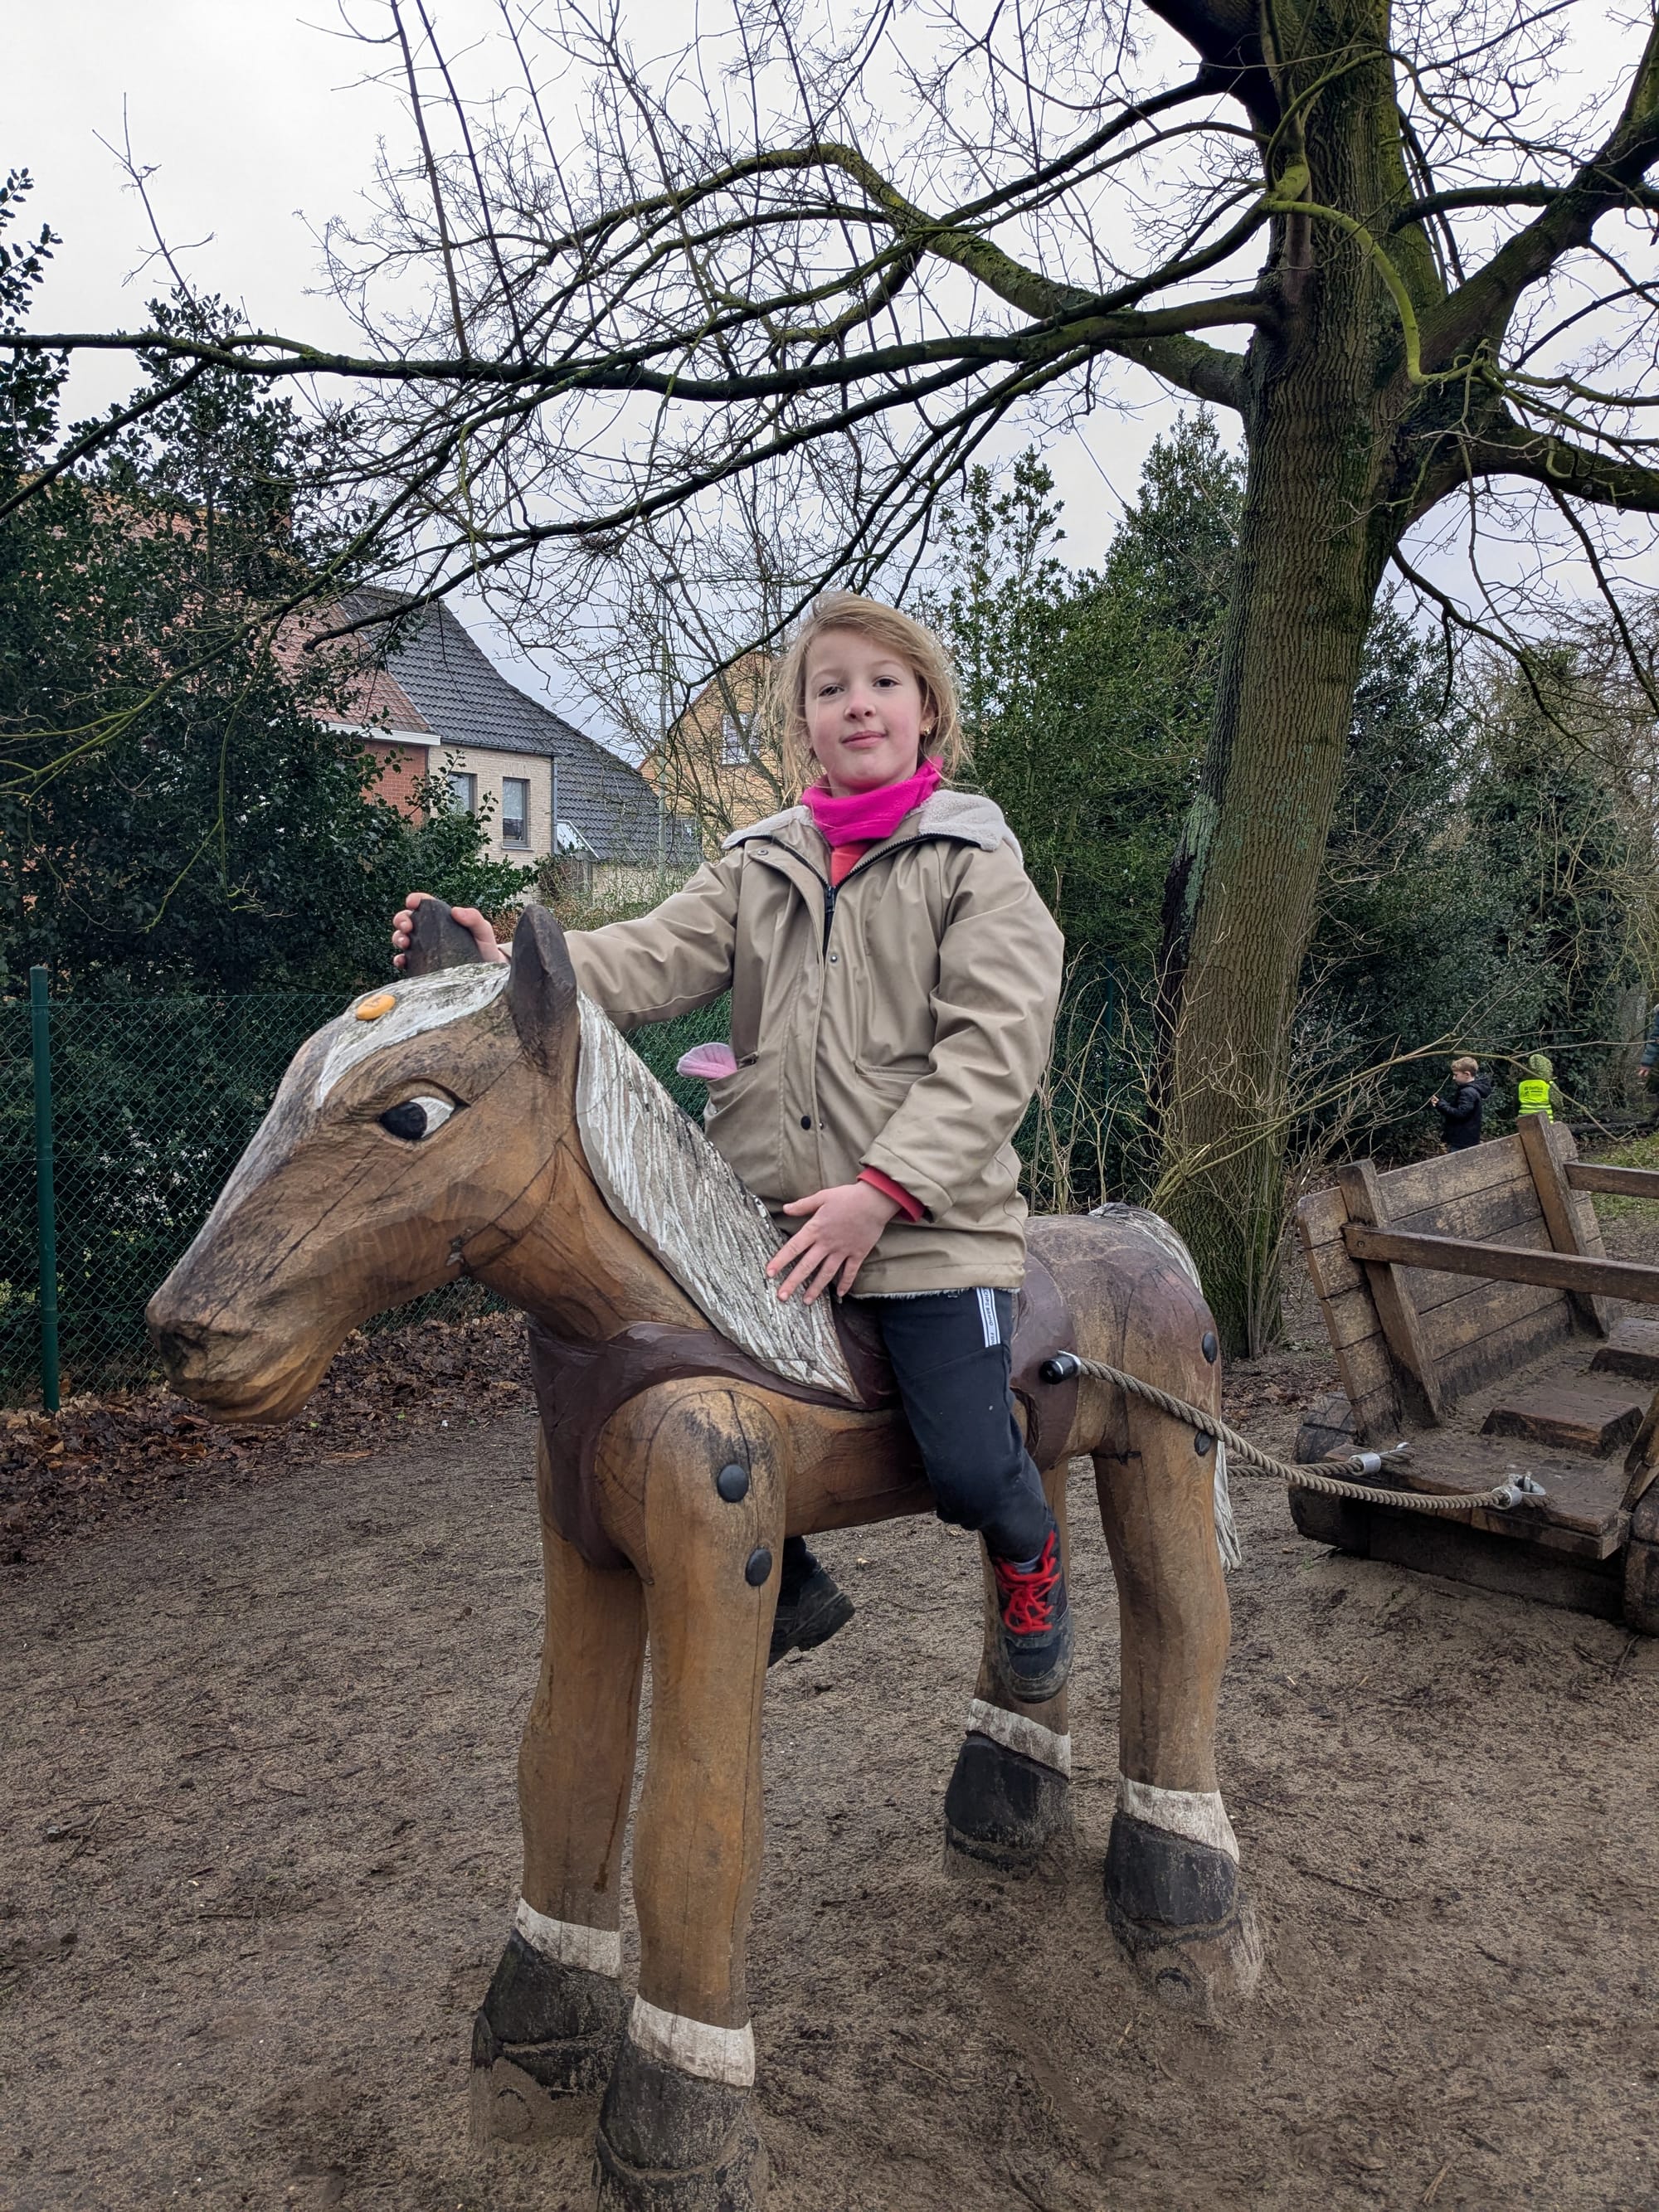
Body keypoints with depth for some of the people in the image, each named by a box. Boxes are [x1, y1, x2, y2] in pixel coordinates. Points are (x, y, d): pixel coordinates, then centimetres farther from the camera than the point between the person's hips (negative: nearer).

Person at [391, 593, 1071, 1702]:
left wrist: (882, 1192, -20)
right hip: (764, 1214, 4)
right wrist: (510, 967, -21)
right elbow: (653, 961, -2)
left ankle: (1028, 1553, 26)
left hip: (927, 1220, -4)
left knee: (969, 1468, -13)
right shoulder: (759, 866, 13)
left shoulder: (976, 860, 0)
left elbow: (994, 1047, -10)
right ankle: (789, 1586, 29)